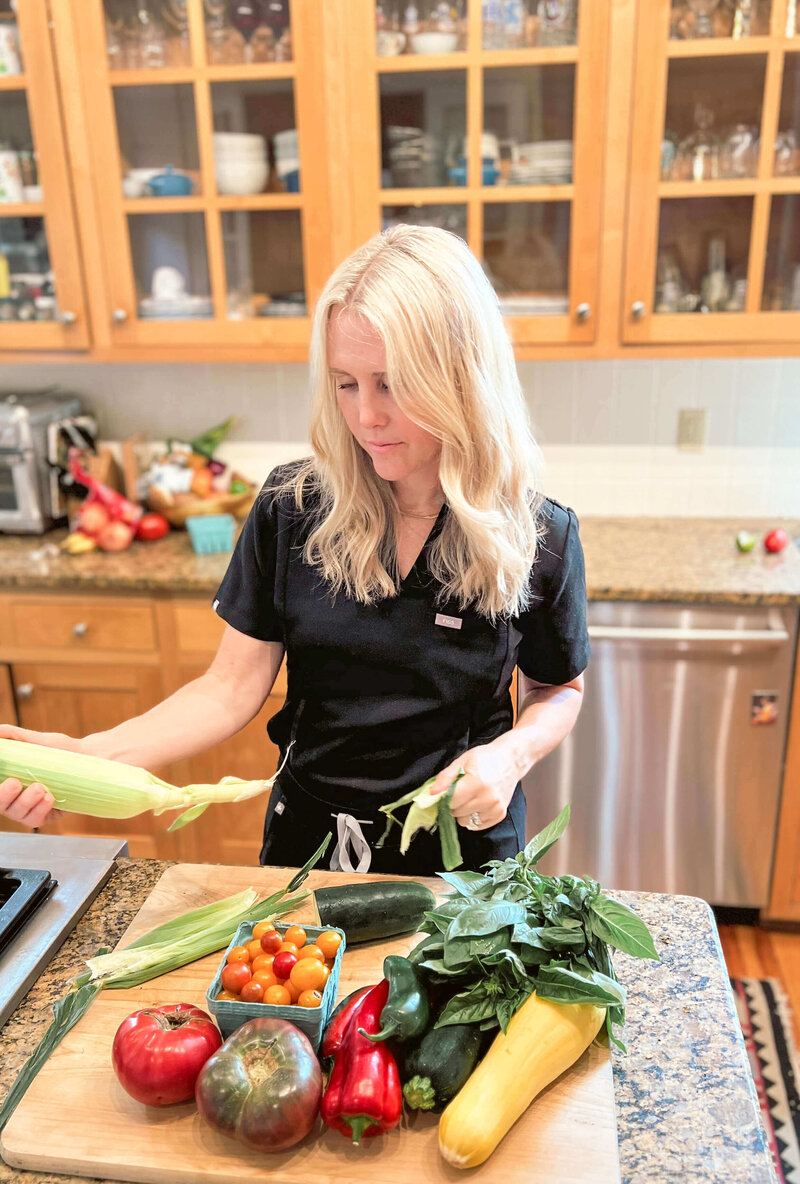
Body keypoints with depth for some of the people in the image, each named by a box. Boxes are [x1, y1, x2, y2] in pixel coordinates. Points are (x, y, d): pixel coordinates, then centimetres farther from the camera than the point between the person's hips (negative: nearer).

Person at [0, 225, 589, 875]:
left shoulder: (540, 537, -14)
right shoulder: (295, 508, -12)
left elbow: (558, 690, 1)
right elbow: (233, 688, -11)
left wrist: (513, 752, -20)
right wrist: (92, 754, -25)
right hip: (309, 836, 2)